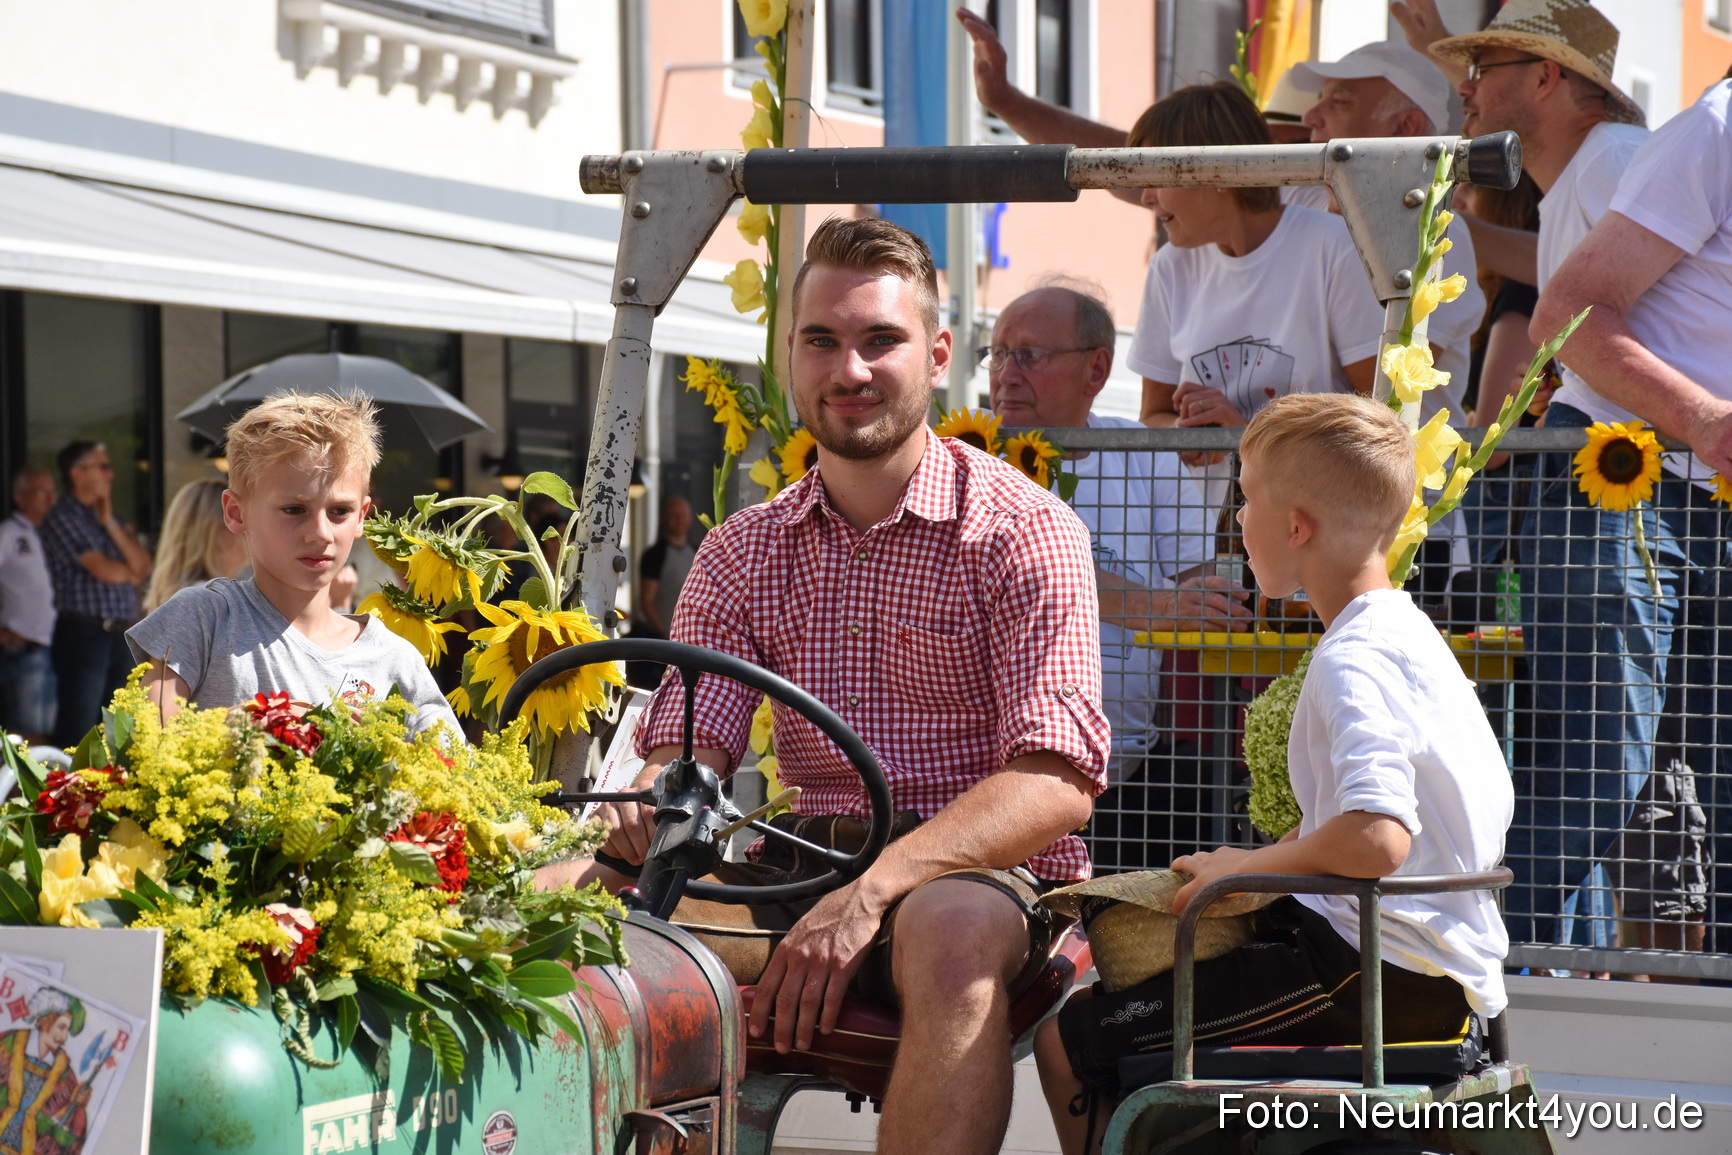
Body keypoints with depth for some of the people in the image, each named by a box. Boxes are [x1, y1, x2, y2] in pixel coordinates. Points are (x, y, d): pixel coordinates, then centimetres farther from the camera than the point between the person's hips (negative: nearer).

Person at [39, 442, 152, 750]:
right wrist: (131, 574, 8)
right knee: (77, 734, -7)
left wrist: (110, 524, 0)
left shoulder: (108, 515, 20)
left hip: (122, 635, 7)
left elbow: (143, 565, 8)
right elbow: (103, 570, -13)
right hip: (84, 634, -7)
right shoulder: (63, 517, -5)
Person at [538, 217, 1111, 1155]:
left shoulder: (1022, 531, -4)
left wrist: (873, 889, -28)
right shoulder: (739, 555, 12)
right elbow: (687, 751, 3)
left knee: (949, 934, -40)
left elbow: (1059, 779, -15)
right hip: (806, 861, 4)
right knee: (547, 896, -16)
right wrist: (647, 809, -24)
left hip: (988, 873, -4)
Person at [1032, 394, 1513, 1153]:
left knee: (1070, 1039, -11)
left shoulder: (1351, 663, -17)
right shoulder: (1408, 634, 14)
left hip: (1386, 979, -11)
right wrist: (1268, 866, 15)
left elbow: (1378, 838, -32)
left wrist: (1246, 867, -15)